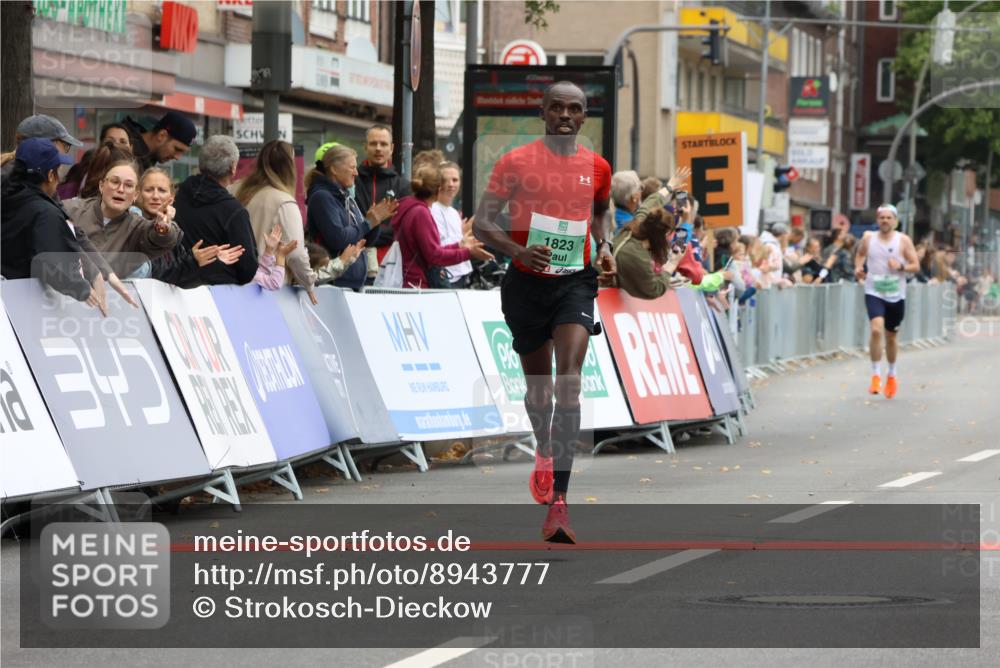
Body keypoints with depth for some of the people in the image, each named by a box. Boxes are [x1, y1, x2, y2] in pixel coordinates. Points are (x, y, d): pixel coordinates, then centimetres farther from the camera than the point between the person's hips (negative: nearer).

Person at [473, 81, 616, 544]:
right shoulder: (515, 163, -4)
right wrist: (518, 250, -20)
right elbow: (482, 223, -3)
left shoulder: (597, 168, 4)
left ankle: (558, 500, -25)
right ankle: (544, 452, 49)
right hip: (527, 282, 0)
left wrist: (605, 247, 7)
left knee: (569, 379, -19)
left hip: (575, 282, 0)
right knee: (538, 384, 14)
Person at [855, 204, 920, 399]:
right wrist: (858, 267, 0)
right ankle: (876, 375, -17)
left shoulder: (903, 241, -2)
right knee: (876, 329, -24)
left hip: (896, 295, 1)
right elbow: (860, 254, 20)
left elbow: (916, 266, -2)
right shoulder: (868, 238, 1)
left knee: (891, 338, 13)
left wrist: (901, 266, -20)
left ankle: (891, 375, 36)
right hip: (874, 293, -1)